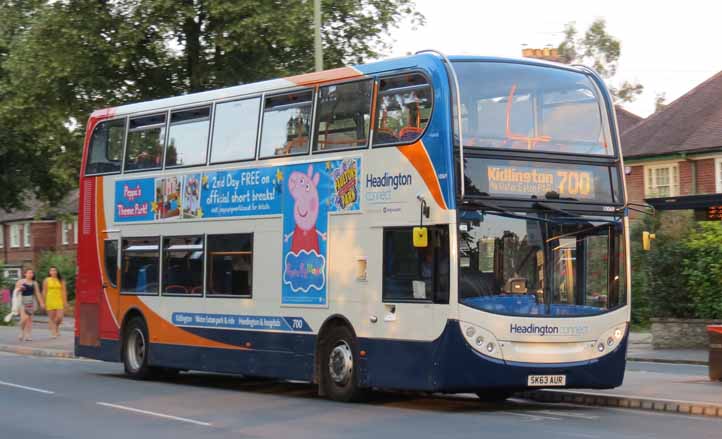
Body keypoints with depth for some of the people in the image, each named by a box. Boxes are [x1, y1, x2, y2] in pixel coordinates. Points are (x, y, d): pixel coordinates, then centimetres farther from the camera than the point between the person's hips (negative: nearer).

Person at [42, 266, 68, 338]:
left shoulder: (61, 281, 5)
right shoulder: (46, 280, 4)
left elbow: (64, 291, 5)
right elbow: (44, 292, 5)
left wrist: (65, 302, 1)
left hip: (59, 301, 0)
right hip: (50, 301, 0)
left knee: (59, 317, -7)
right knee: (51, 318, 0)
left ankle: (57, 326, 23)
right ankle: (53, 332, 8)